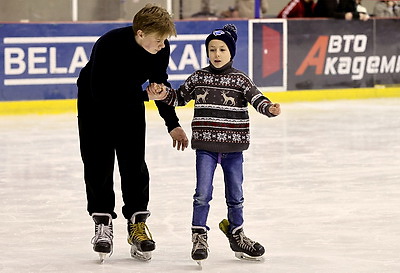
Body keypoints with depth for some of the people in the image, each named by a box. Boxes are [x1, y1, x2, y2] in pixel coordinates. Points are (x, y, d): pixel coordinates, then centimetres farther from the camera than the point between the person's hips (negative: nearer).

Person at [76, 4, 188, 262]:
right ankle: (103, 224, 5)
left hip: (131, 101, 4)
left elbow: (160, 84, -2)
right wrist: (144, 95, -32)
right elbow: (100, 92, -35)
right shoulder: (108, 45, -36)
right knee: (98, 163, -3)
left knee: (134, 163, -1)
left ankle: (137, 222, 5)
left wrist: (173, 124, -3)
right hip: (96, 103, -4)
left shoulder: (160, 49, -19)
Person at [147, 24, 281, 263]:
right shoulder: (198, 78, 4)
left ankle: (237, 234, 27)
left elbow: (257, 99, -12)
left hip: (233, 147, 0)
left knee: (235, 195, 11)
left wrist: (270, 108, -31)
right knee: (203, 193, -6)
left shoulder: (240, 80, -2)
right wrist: (163, 92, -1)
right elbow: (179, 98, 16)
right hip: (206, 146, 0)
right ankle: (199, 237, 4)